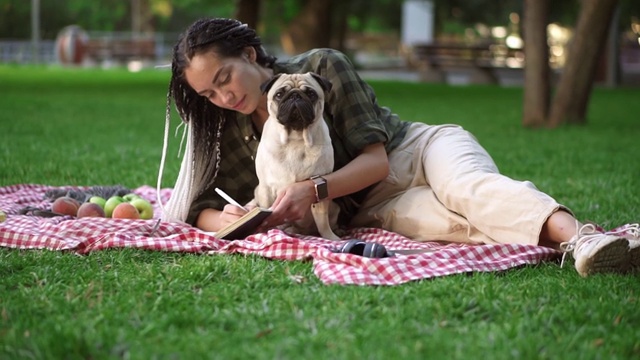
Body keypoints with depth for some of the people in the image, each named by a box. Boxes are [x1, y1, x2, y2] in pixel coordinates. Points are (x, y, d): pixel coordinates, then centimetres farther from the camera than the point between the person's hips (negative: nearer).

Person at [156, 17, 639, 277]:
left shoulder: (322, 68, -11)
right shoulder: (227, 134, 1)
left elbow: (375, 159, -13)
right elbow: (200, 208, 0)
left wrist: (314, 190, -30)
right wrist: (227, 219, -25)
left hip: (416, 150, -1)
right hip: (370, 208, 1)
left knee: (469, 188, -37)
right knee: (462, 221, -32)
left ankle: (576, 235, -62)